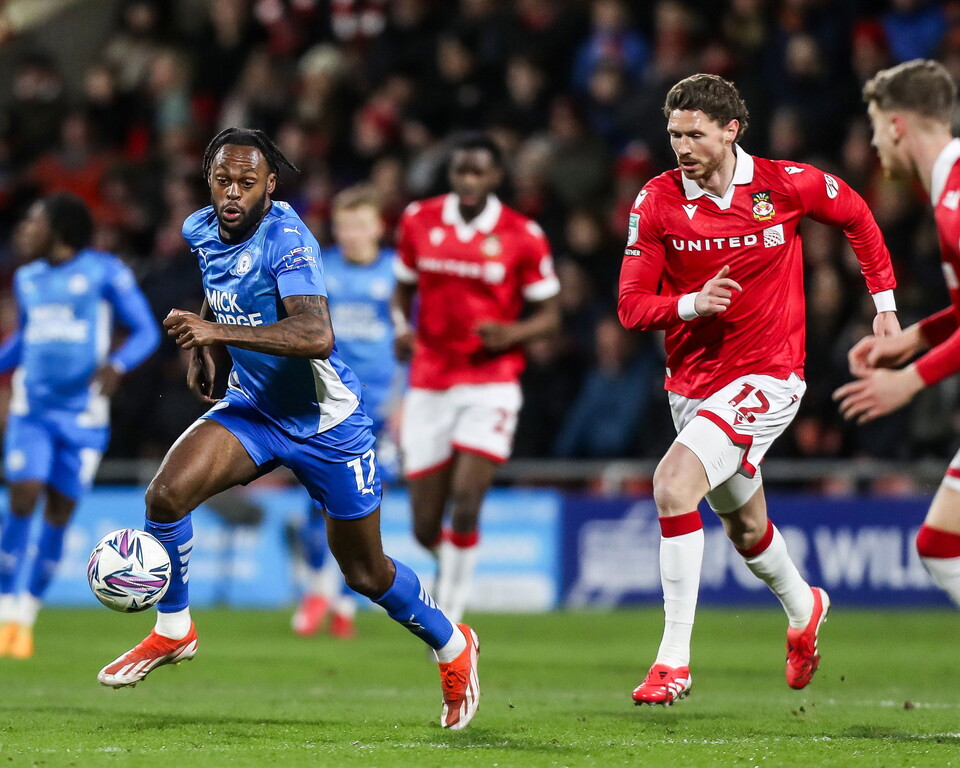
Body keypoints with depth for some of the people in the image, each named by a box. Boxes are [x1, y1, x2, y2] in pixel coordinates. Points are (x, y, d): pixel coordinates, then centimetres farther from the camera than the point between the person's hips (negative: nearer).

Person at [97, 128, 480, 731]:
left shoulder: (286, 240, -27)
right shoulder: (202, 230, -4)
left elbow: (317, 336, -41)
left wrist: (218, 331, -46)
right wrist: (201, 350, 10)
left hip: (326, 421, -5)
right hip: (253, 408, 5)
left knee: (366, 574, 7)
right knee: (167, 494, -20)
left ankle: (453, 646, 35)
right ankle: (173, 631, 2)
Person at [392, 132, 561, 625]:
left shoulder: (522, 237, -4)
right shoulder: (419, 221, 4)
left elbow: (549, 316, 3)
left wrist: (511, 333, -18)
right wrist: (402, 329, -3)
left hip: (490, 385, -3)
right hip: (429, 385, 3)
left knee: (465, 505, -18)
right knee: (426, 526, 3)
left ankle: (449, 620, -6)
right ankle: (451, 566, 38)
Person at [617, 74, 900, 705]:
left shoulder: (786, 184, -10)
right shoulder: (657, 201, -7)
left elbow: (856, 215, 10)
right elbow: (631, 306, -7)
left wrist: (884, 303, 9)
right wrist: (692, 304, -26)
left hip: (767, 377, -4)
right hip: (692, 384, 5)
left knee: (674, 482, -25)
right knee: (744, 523, 20)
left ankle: (675, 659, -22)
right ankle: (803, 610, 53)